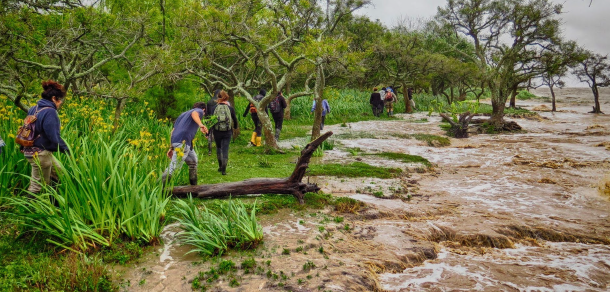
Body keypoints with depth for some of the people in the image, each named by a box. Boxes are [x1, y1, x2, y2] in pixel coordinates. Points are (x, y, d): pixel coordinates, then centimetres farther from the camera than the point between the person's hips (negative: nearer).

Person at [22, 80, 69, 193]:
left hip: (30, 149, 10)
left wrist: (23, 147, 26)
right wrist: (67, 150, -18)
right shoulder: (50, 112, -20)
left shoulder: (34, 109, 8)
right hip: (40, 154, -10)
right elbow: (54, 137, -25)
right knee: (38, 186, 4)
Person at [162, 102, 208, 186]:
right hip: (183, 142, -9)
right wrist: (201, 125, -34)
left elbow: (173, 130, 25)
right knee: (173, 167, -11)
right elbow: (194, 113, -17)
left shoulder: (183, 114, 32)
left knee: (193, 161, 23)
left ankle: (193, 186, 30)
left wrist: (172, 147, 25)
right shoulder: (199, 111, 11)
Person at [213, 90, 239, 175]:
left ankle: (220, 166, 23)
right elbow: (235, 119, 7)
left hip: (217, 131, 1)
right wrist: (235, 127, 28)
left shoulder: (215, 108, -3)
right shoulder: (230, 108, -2)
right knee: (225, 149, 2)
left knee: (218, 147, 20)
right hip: (227, 132, -1)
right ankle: (224, 169, -4)